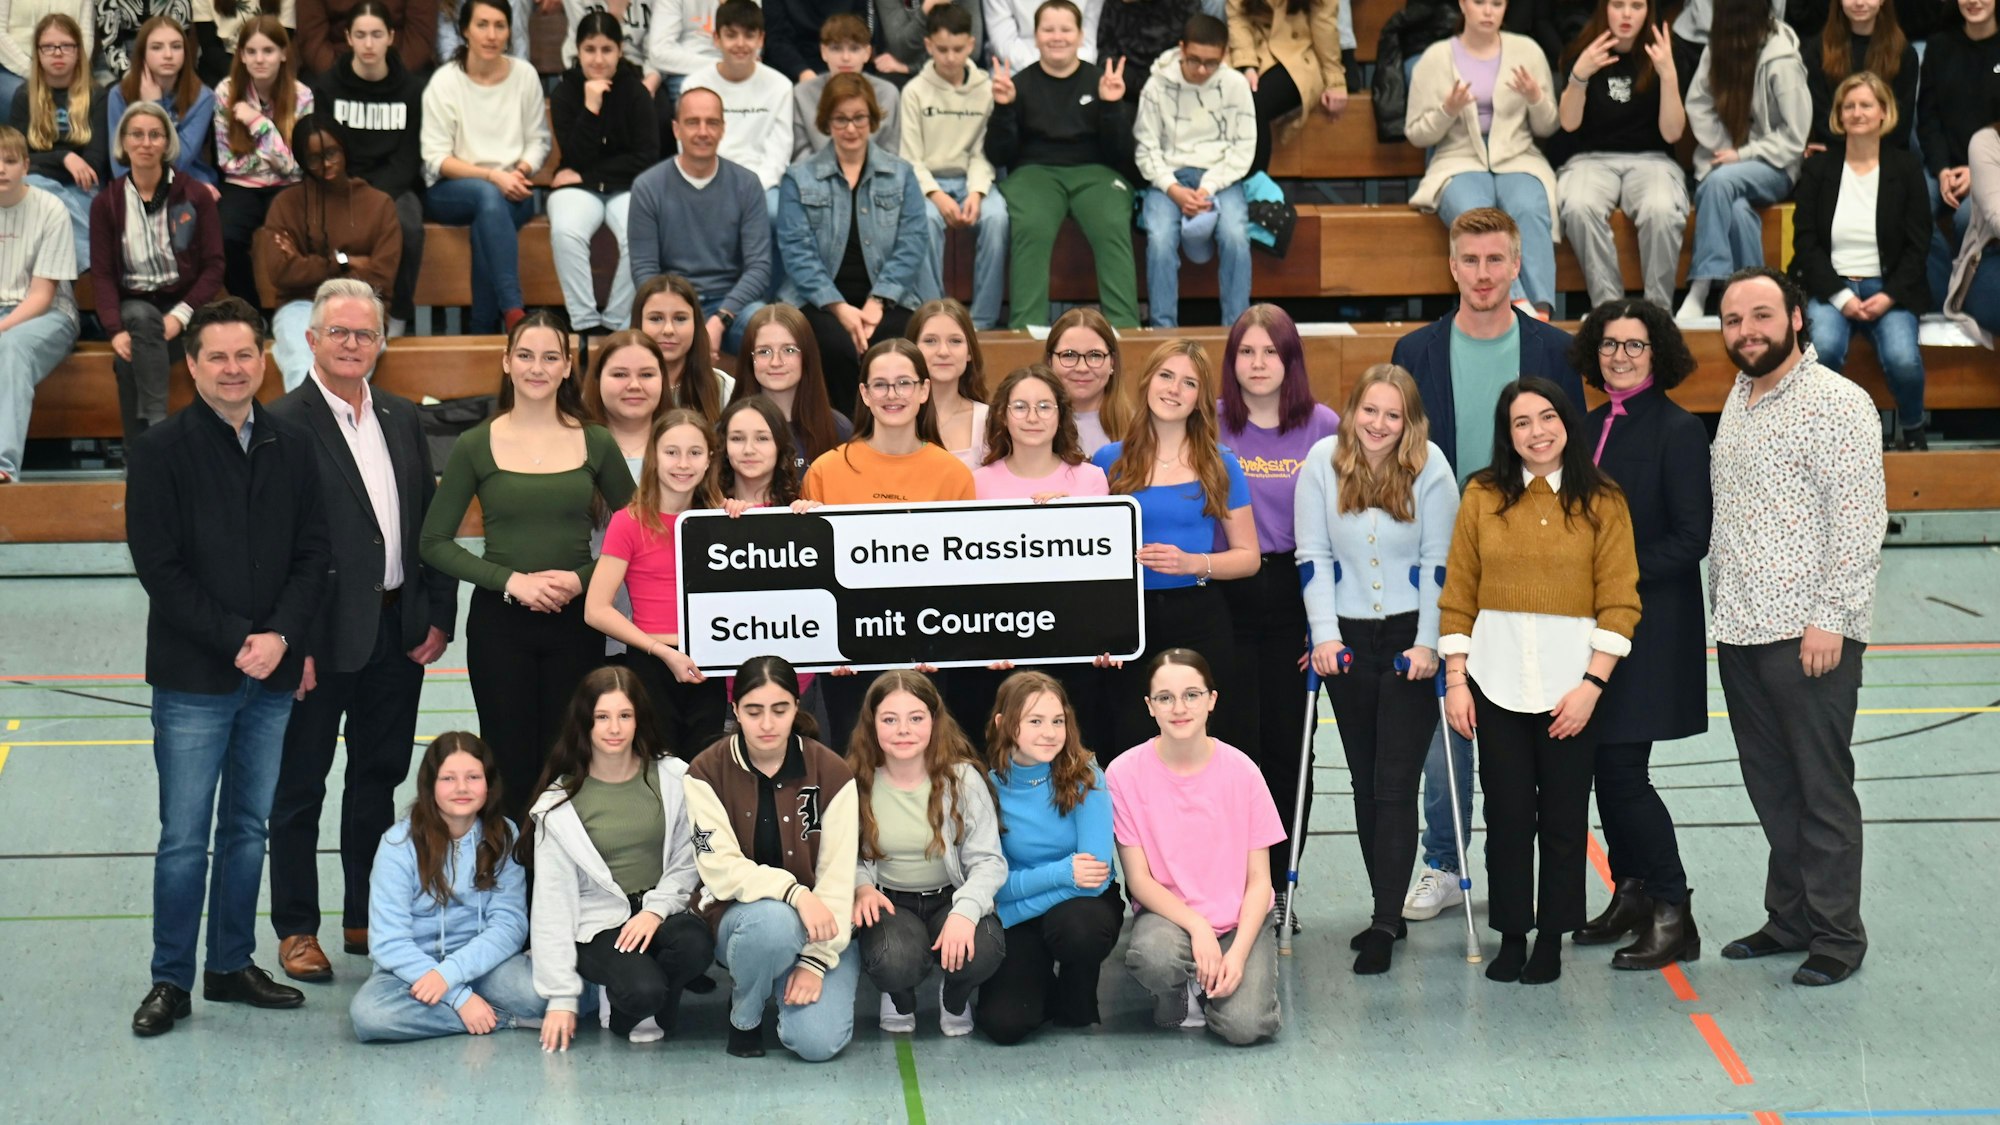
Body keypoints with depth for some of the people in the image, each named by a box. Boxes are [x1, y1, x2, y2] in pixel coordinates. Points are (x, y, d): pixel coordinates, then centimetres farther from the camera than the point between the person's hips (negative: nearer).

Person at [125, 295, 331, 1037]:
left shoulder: (293, 448, 8)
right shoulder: (162, 450, -4)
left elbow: (314, 555, 6)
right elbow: (158, 566, -8)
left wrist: (281, 636, -9)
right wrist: (235, 641, -13)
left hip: (273, 673, 4)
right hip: (192, 678, -4)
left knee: (248, 828, 11)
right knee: (184, 837, -1)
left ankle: (232, 965, 21)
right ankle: (171, 981, 7)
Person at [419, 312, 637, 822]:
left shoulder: (595, 444, 4)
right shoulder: (475, 446, 0)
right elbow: (435, 542, -1)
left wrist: (583, 577, -10)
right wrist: (512, 580, -12)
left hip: (575, 619, 1)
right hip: (498, 624, -1)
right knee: (510, 765, 1)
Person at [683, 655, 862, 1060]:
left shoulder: (831, 772, -8)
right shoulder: (708, 773, -9)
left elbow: (838, 874, -10)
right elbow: (720, 867, -16)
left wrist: (817, 960, -18)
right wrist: (793, 892, -32)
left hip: (817, 925, 1)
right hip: (739, 916, -1)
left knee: (817, 1041, -23)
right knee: (775, 921, -38)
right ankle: (744, 1014, -6)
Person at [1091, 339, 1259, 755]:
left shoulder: (1220, 466, 5)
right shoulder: (1109, 462, 7)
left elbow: (1248, 557, 5)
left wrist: (1192, 563, -12)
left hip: (1200, 621, -1)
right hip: (1128, 619, 1)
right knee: (1131, 747, -1)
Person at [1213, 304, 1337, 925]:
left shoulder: (1324, 428, 1)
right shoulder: (1207, 426, 1)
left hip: (1294, 596, 0)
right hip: (1224, 596, 0)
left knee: (1288, 741, 4)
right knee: (1237, 740, 0)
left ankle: (1278, 888, 14)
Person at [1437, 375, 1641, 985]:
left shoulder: (1602, 501, -1)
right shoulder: (1483, 496, 4)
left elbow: (1619, 603, -3)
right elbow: (1458, 594, 4)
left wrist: (1591, 685, -10)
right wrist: (1456, 680, -2)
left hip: (1571, 682, -1)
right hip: (1496, 678, 1)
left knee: (1563, 817, 5)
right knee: (1507, 813, 4)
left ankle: (1551, 939, 16)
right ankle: (1511, 936, 15)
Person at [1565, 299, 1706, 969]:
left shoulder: (1678, 431, -9)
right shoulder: (1593, 428, 12)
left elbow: (1690, 538, -13)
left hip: (1651, 627, -7)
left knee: (1621, 770, -9)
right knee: (1606, 767, 10)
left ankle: (1672, 915, -1)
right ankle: (1631, 896, 23)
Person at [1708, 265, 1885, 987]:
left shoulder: (1835, 402, -10)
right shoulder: (1739, 399, 15)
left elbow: (1860, 518, -15)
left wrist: (1830, 618, -19)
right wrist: (1721, 605, 16)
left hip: (1807, 635, -8)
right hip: (1740, 631, 8)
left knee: (1823, 788, -1)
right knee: (1770, 785, 14)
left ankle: (1837, 935, 6)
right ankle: (1788, 919, 24)